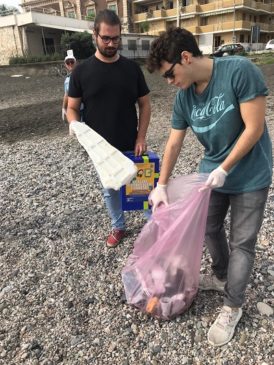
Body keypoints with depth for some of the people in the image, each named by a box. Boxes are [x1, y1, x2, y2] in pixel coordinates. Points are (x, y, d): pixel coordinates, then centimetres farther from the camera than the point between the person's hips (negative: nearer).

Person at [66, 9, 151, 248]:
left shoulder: (132, 68, -2)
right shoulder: (82, 71, -4)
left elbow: (144, 104, 2)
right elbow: (72, 108, 0)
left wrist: (141, 138, -7)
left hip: (130, 146, 0)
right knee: (110, 190, 15)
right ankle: (118, 227, 37)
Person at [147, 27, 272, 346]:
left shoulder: (239, 71, -24)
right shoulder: (183, 97, -6)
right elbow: (174, 143, -1)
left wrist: (224, 169, -19)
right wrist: (161, 185, -3)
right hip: (212, 173, 6)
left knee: (242, 243, 5)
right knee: (210, 229, 18)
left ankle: (232, 307, 23)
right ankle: (221, 276, 45)